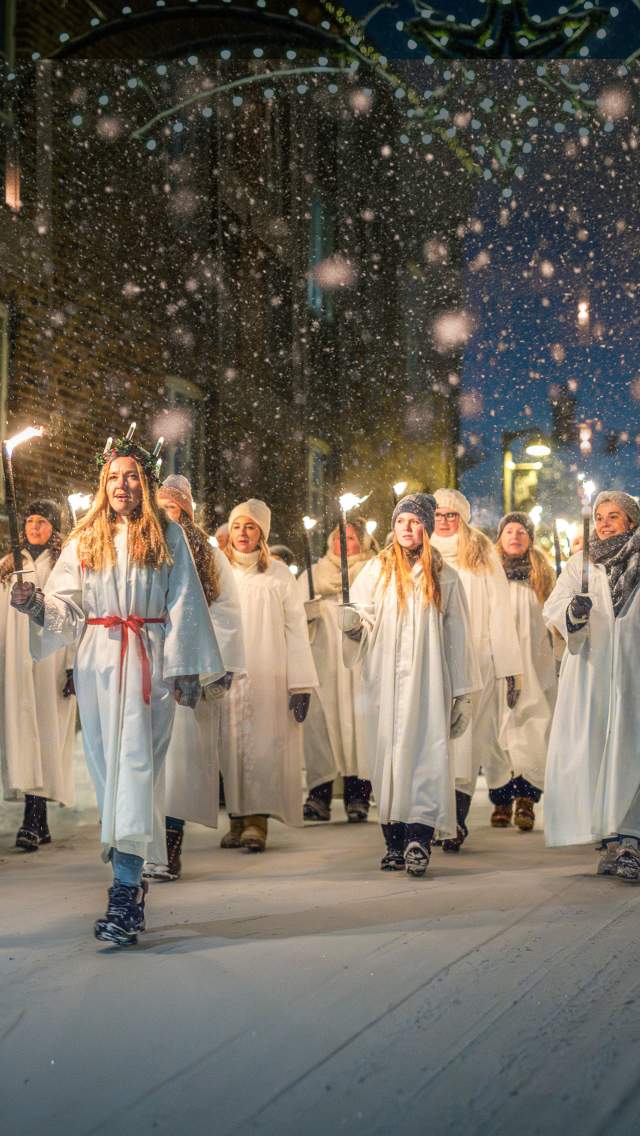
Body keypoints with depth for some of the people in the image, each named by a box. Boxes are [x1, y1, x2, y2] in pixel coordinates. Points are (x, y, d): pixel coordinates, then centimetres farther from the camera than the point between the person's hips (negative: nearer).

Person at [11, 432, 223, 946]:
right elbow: (66, 606, 9)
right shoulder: (84, 540, 12)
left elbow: (184, 606, 3)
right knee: (107, 764, 5)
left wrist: (185, 668, -3)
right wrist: (36, 604, -13)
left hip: (149, 662, -3)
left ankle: (126, 889, -17)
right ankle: (131, 877, 16)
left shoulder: (168, 536, 5)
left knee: (135, 764, -12)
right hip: (98, 662, 3)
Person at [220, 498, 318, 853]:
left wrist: (301, 684, -7)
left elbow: (295, 629, 1)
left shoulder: (279, 576, 6)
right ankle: (237, 820, 6)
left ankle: (257, 822, -11)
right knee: (231, 746, 0)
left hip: (267, 678, -2)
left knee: (262, 747, -8)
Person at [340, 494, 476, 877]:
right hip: (385, 683, 1)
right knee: (387, 755, -1)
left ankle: (418, 840, -20)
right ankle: (395, 843, 4)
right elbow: (362, 622, 4)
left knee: (426, 752, -12)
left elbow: (457, 637, 9)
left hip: (428, 683, -1)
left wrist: (462, 694, 6)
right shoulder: (376, 571, 9)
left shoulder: (444, 578, 8)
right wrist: (352, 623, -21)